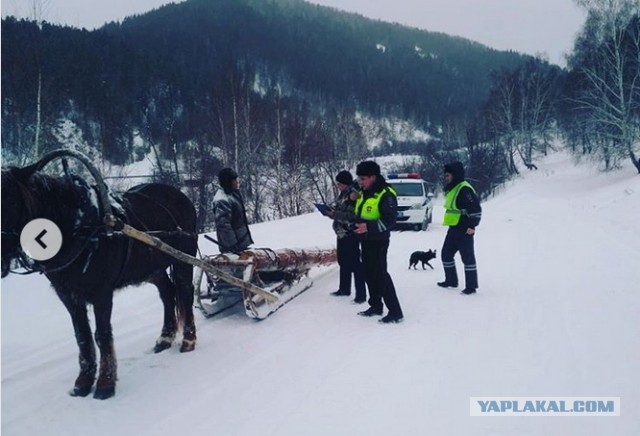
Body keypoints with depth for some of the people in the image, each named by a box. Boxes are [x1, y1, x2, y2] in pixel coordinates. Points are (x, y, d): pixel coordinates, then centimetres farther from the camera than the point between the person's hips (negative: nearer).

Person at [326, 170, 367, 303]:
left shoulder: (353, 194, -16)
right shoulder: (342, 194, 11)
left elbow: (352, 215, -23)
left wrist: (334, 214, -23)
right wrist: (331, 211, 2)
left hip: (350, 234, -10)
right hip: (341, 233, 10)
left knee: (355, 263, -7)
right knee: (343, 262, 19)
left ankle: (361, 294, -3)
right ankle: (344, 289, 32)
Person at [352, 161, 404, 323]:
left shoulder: (386, 195, -18)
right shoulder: (363, 193, 12)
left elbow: (390, 220, -23)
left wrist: (369, 227, -31)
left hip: (378, 241, -9)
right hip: (365, 241, 9)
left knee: (380, 274, -9)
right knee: (369, 274, 15)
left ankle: (395, 311, -5)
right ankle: (376, 306, 27)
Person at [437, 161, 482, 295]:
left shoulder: (464, 189, -17)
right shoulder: (452, 189, 15)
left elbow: (476, 208, -22)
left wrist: (472, 226, -21)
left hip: (464, 230, -11)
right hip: (453, 229, 11)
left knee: (467, 257, -5)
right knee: (446, 254, 17)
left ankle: (471, 286, 1)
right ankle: (451, 280, 29)